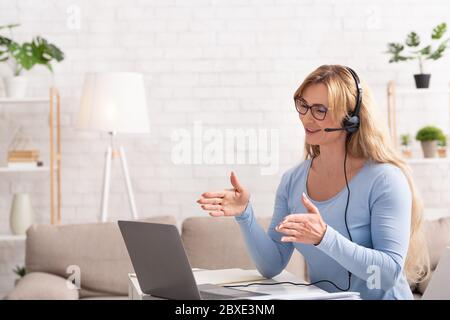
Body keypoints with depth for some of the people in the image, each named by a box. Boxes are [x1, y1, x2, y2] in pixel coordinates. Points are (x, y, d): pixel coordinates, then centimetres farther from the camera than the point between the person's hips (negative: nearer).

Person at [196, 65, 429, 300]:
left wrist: (324, 237, -28)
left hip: (378, 297, -2)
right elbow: (271, 266, 3)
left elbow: (389, 273, -17)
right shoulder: (292, 180, 5)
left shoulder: (384, 179, -11)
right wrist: (244, 215, -12)